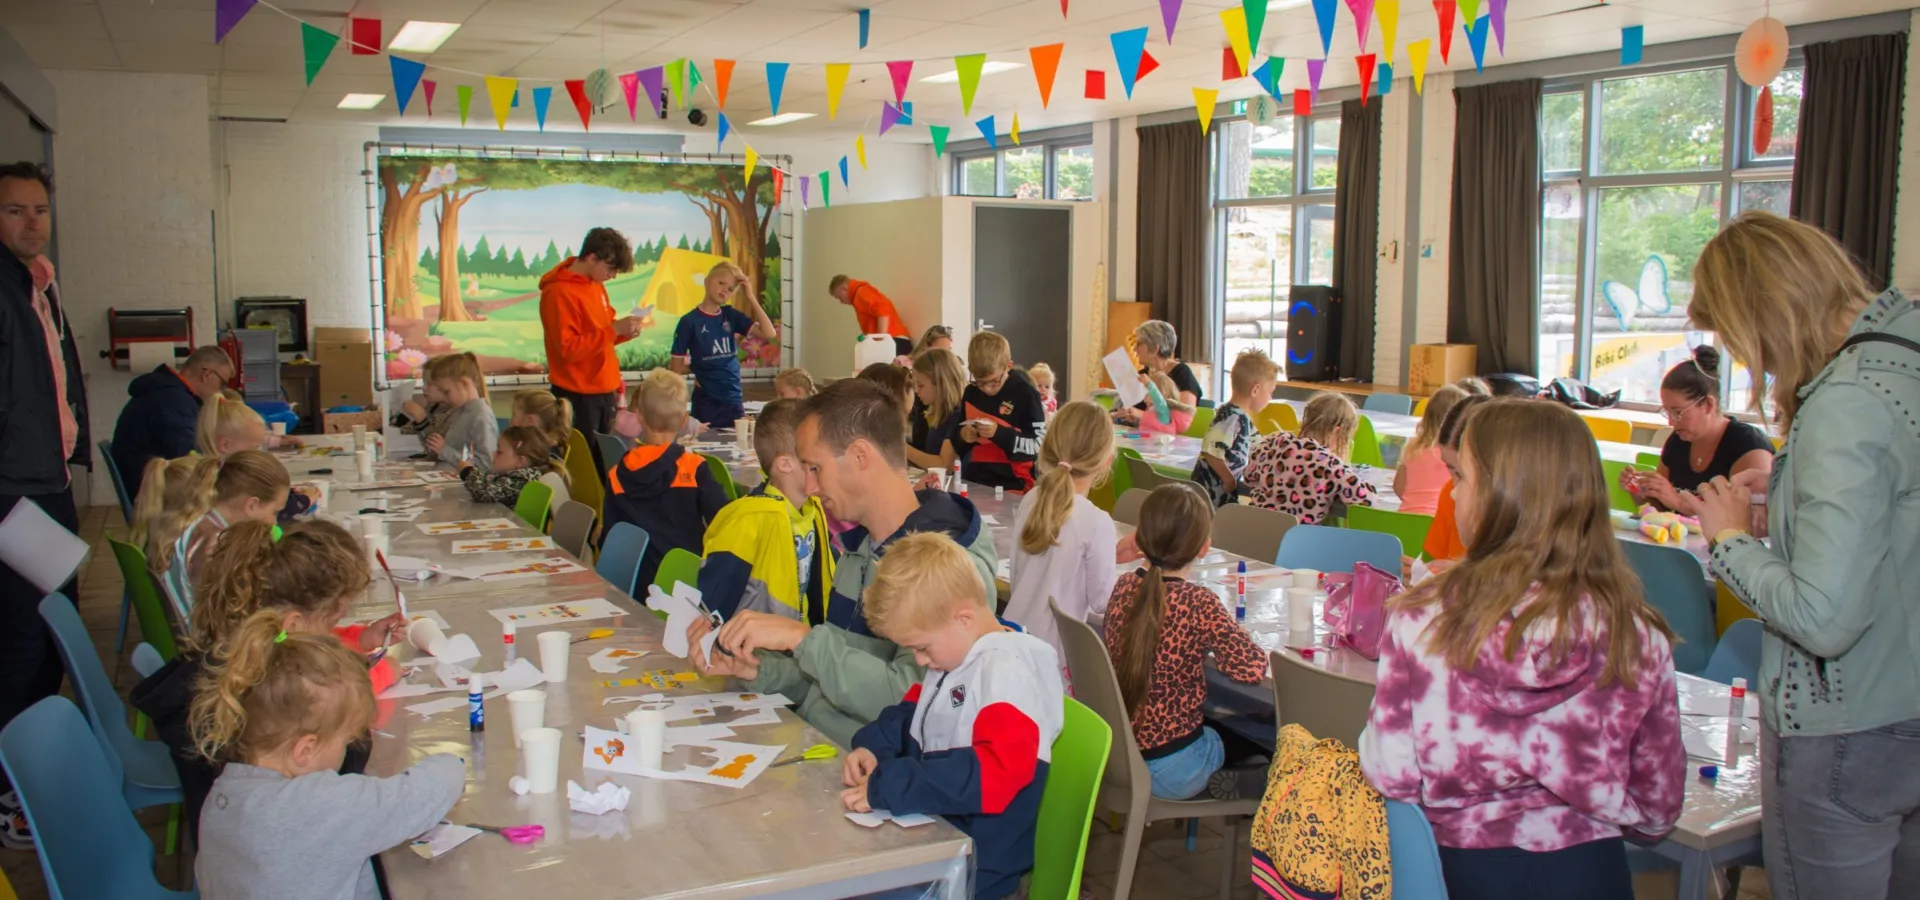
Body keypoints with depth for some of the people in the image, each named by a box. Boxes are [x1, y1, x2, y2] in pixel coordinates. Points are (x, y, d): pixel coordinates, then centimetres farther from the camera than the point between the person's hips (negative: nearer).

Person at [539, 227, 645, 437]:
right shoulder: (559, 292, -15)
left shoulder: (596, 285, 12)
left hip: (604, 393, 8)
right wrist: (614, 329, -22)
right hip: (578, 396, -8)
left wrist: (623, 332, 1)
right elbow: (568, 349, -21)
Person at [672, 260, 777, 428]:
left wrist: (751, 298, -5)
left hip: (734, 401, 4)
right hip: (706, 403, -4)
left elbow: (769, 333, -5)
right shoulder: (689, 321, -7)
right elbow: (677, 368, -4)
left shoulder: (730, 315, 6)